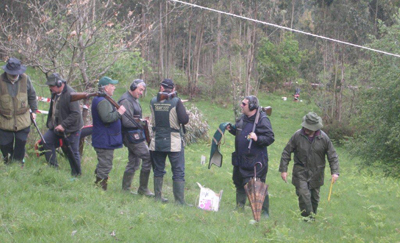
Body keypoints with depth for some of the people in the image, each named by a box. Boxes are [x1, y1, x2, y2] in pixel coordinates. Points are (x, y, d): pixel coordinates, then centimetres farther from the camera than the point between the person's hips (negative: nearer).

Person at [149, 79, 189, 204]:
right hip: (174, 142, -4)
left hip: (157, 141, 4)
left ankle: (158, 197, 21)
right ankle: (180, 201, -4)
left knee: (158, 170, 16)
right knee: (178, 172, 0)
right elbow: (185, 120, -16)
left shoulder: (153, 101, -1)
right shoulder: (176, 101, -12)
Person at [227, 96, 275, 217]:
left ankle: (264, 212, 3)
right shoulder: (242, 118, 9)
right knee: (239, 184, 18)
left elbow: (270, 138, -18)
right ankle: (239, 208, 32)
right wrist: (231, 129, 9)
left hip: (256, 162, -8)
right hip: (240, 160, 8)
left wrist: (257, 138, -31)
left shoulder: (262, 120, -15)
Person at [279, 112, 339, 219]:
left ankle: (312, 217, 28)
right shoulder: (297, 136, -9)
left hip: (316, 174, 2)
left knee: (314, 197, 11)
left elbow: (332, 156, 0)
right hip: (301, 173, -2)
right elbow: (286, 153, -2)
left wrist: (335, 172, -11)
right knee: (303, 195, -15)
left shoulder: (324, 138, -7)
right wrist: (283, 169, -5)